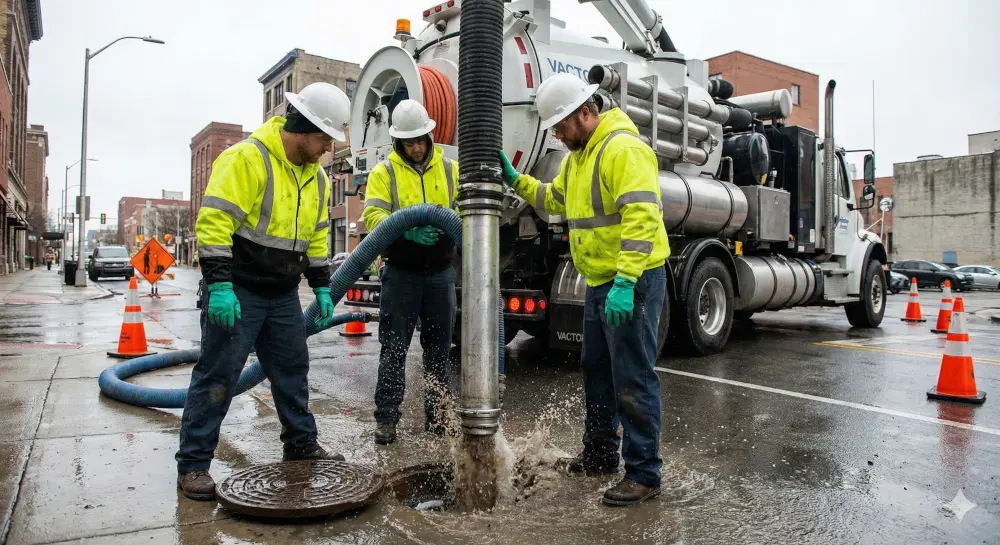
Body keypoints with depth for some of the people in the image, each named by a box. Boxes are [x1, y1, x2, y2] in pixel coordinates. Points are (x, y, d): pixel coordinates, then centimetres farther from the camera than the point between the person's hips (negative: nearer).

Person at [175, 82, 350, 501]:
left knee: (293, 370, 15)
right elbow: (213, 222, -22)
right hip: (237, 292, -8)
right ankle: (193, 464, 9)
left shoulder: (315, 176, 10)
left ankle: (301, 444, 31)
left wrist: (322, 287, 13)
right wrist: (219, 285, -27)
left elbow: (316, 236, 18)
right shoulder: (246, 158, -17)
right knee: (217, 376, -2)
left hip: (283, 295, 8)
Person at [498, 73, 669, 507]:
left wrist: (624, 282, -33)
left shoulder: (624, 149, -18)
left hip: (634, 281, -10)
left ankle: (644, 474, 7)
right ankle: (600, 453, 34)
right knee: (596, 370, 18)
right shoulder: (578, 155, 15)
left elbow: (642, 217, -28)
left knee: (632, 380, -5)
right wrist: (516, 181, 16)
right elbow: (555, 199, 29)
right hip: (599, 282, 11)